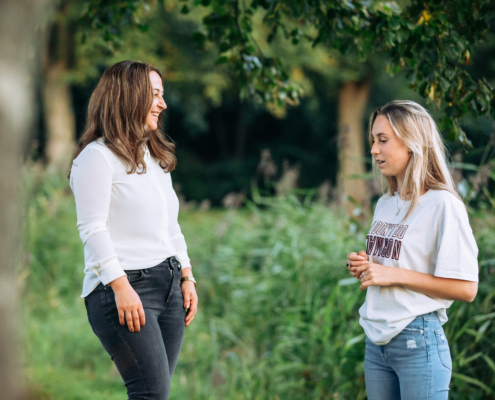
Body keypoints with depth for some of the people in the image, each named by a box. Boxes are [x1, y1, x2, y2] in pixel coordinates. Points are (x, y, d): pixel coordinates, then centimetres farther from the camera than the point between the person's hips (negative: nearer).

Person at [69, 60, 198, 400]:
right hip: (124, 288, -8)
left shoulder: (157, 156, 21)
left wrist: (186, 277, 15)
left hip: (168, 283, 8)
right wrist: (120, 286, -19)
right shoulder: (98, 156, -5)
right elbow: (92, 229, -12)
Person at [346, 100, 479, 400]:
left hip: (418, 341, -7)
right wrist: (364, 268, 2)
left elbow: (466, 289, -15)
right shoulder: (384, 205, 13)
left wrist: (394, 275, -17)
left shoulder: (442, 204, -11)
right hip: (377, 341, 7)